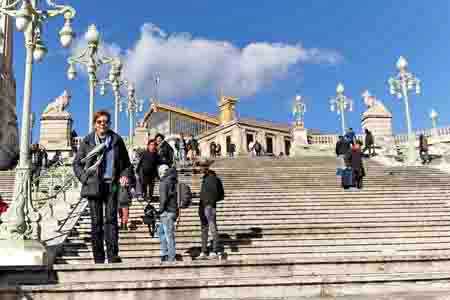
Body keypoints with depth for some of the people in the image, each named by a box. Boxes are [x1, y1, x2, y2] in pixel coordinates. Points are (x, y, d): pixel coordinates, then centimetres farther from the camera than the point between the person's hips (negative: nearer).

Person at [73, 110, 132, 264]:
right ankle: (98, 259, 7)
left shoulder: (117, 140, 9)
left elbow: (126, 162, 16)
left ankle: (113, 255, -11)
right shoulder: (87, 141, 7)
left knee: (111, 219, -9)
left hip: (112, 184, 0)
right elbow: (77, 163, 10)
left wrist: (125, 175, -2)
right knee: (96, 222, 2)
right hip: (94, 186, 0)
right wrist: (85, 178, -5)